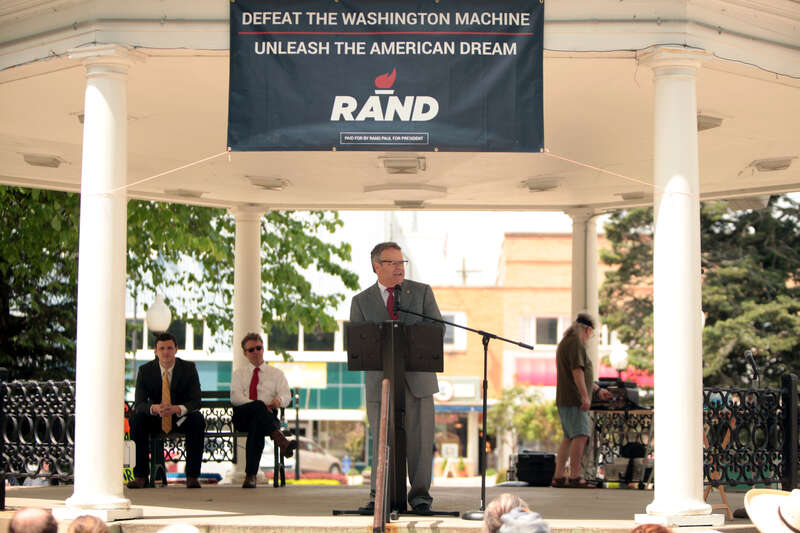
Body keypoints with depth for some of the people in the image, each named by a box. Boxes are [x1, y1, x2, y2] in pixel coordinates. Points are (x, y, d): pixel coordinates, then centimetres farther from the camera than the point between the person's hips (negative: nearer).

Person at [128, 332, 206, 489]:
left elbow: (195, 402, -15)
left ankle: (192, 476, -26)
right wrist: (154, 408, -39)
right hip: (155, 418, 1)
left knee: (198, 419, -33)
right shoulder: (145, 370, -7)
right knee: (137, 418, -30)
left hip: (181, 418, -1)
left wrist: (177, 408, -38)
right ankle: (140, 476, -27)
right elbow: (139, 403, -14)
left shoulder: (188, 368, -8)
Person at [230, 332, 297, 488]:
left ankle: (250, 476, -39)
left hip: (267, 415, 0)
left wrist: (279, 400, -23)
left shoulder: (276, 374, 21)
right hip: (242, 416, 0)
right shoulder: (239, 374, 21)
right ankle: (281, 441, -51)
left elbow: (286, 396, 5)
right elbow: (235, 397, 1)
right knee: (259, 406, -35)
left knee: (257, 425, -37)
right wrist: (259, 405, -16)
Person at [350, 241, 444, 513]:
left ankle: (420, 494, 5)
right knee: (381, 439, 0)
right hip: (380, 379, 0)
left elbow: (437, 328, 2)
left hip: (417, 377, 0)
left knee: (420, 437, -3)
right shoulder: (361, 301, 9)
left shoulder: (422, 292, 9)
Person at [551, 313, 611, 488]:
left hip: (564, 401, 11)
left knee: (568, 438, 11)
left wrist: (598, 390, 33)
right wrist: (585, 396, -26)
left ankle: (558, 477, 10)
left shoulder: (565, 343, 22)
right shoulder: (576, 343, -10)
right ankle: (575, 477, -21)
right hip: (573, 399, -10)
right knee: (580, 436, -15)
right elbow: (577, 370, -22)